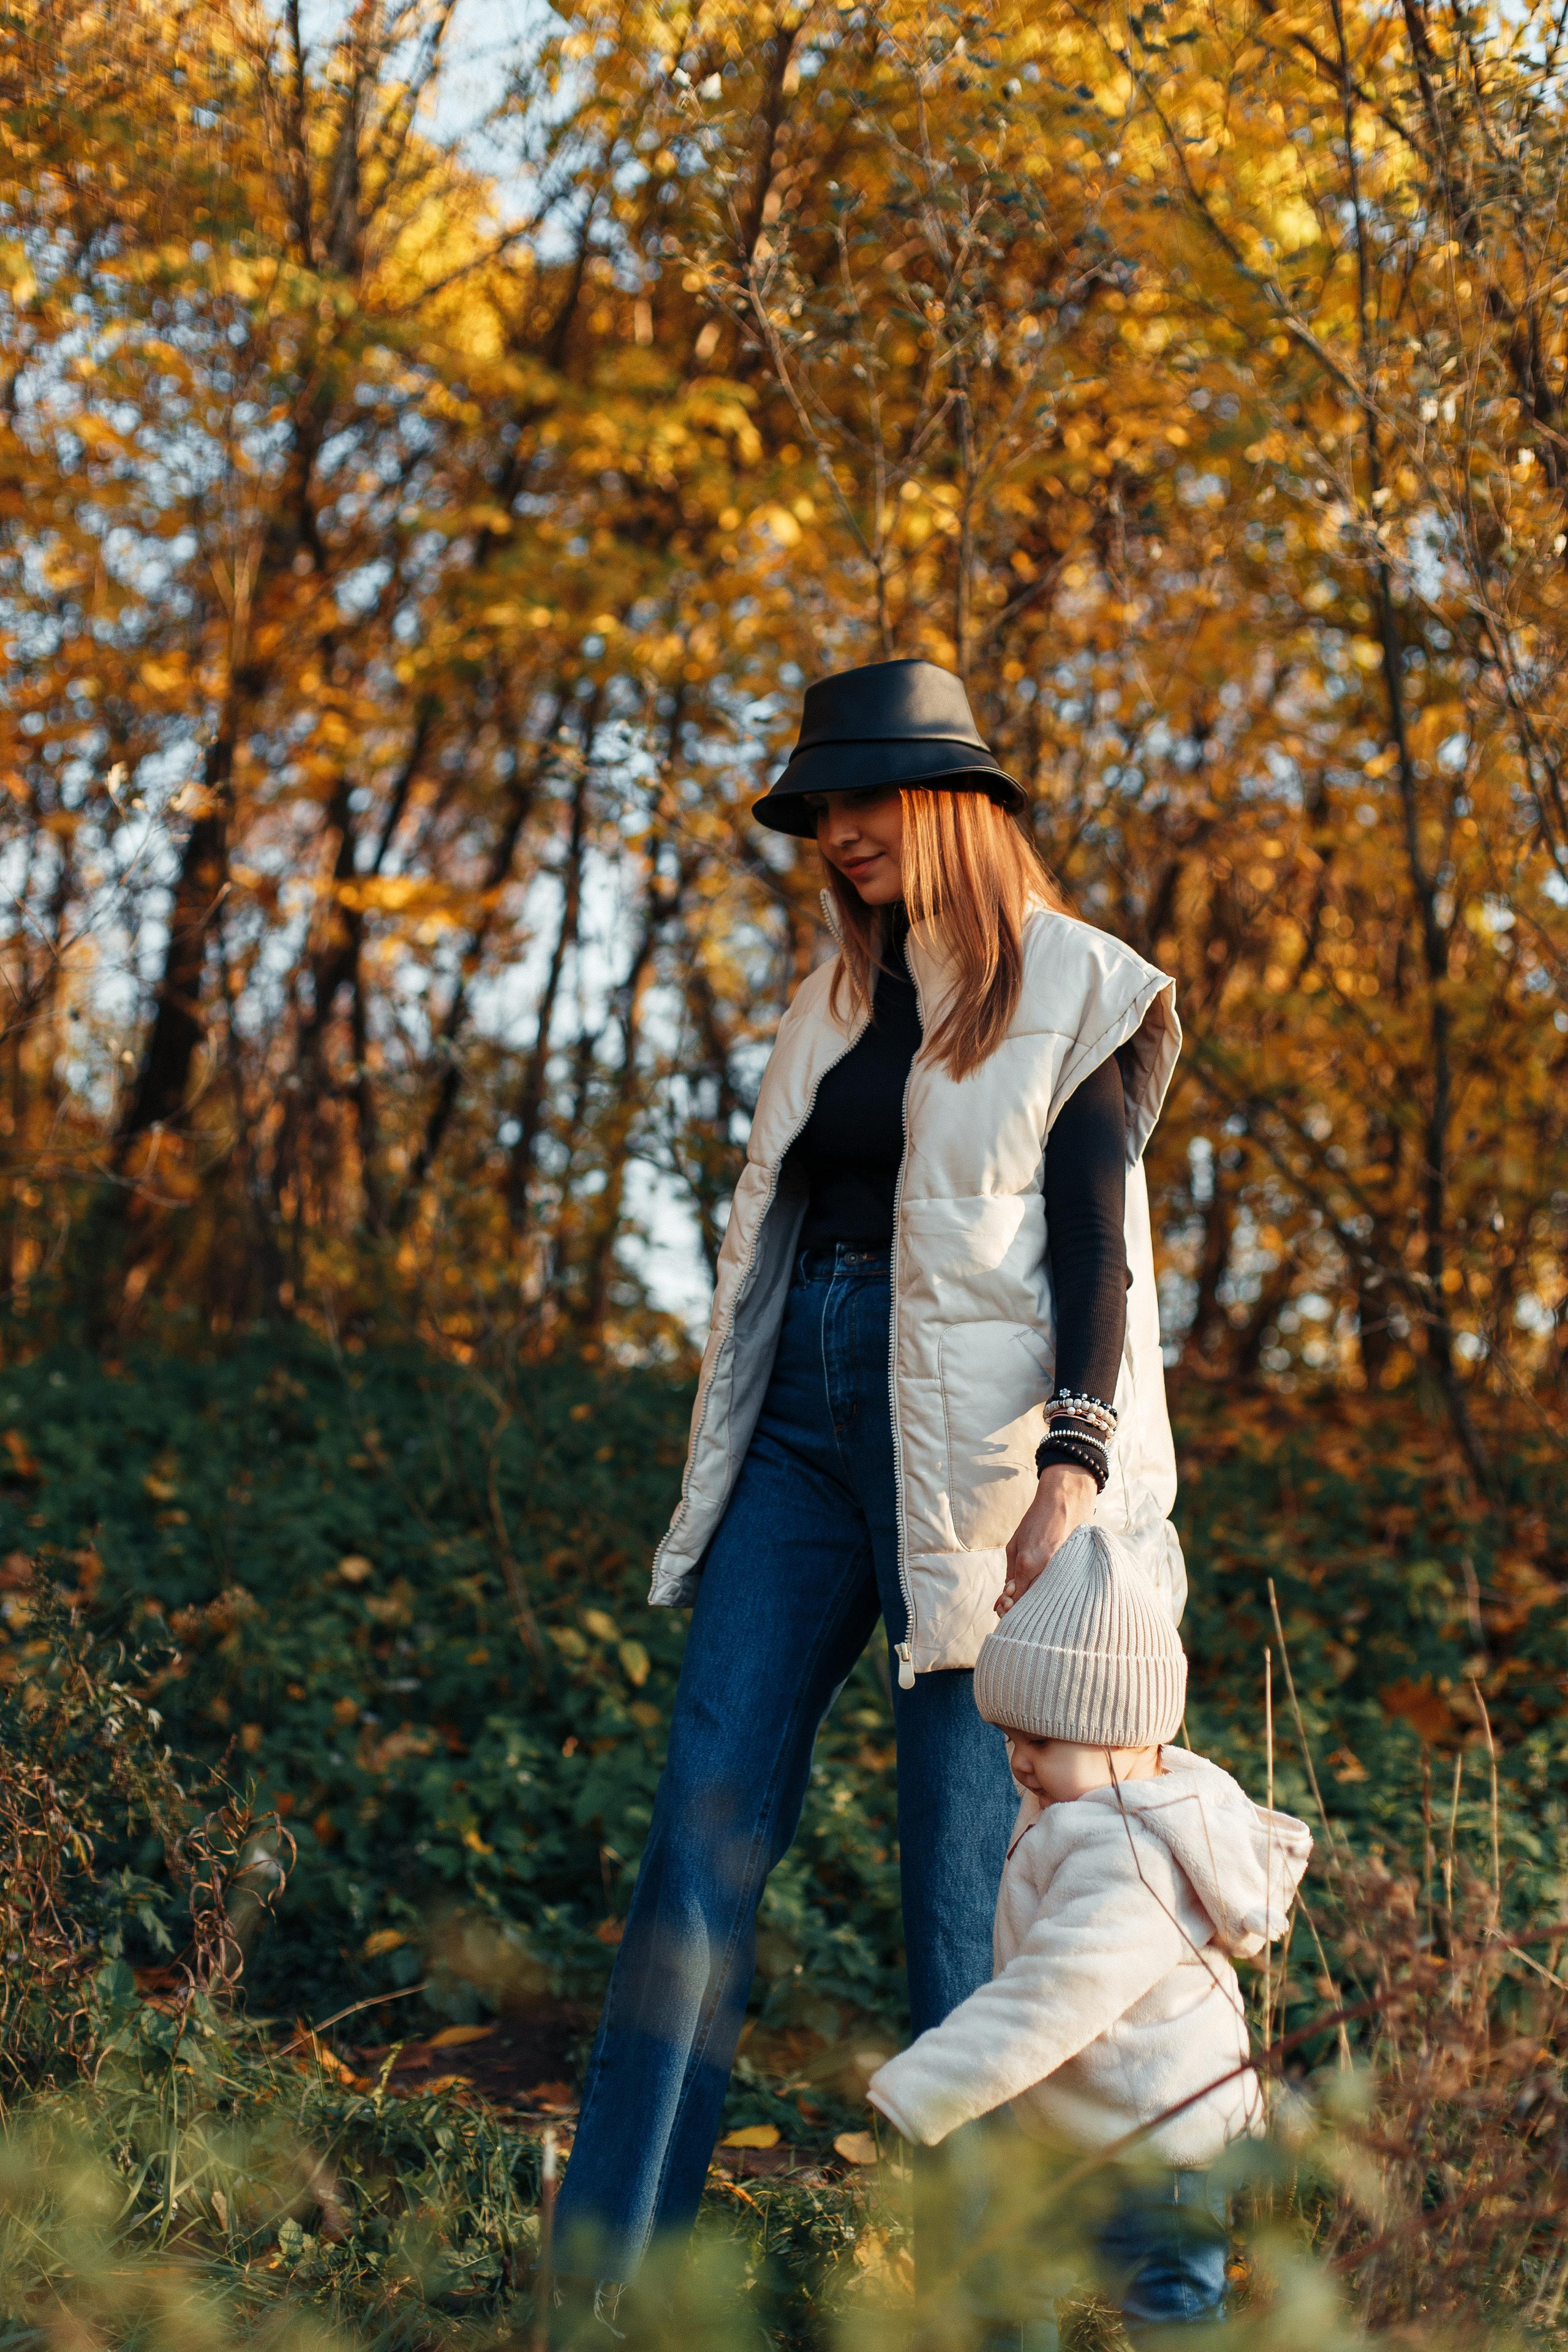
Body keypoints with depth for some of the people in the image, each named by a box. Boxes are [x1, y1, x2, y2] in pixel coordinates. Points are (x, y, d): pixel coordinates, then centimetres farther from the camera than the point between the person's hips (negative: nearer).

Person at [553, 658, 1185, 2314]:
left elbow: (1094, 1243, -8)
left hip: (973, 1436, -5)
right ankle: (602, 2268, -1)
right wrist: (727, 1463, 18)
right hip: (807, 1423, 6)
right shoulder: (837, 998, 19)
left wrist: (1076, 1464, -20)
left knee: (968, 1860, -3)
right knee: (705, 1827, -3)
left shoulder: (1076, 990, 1)